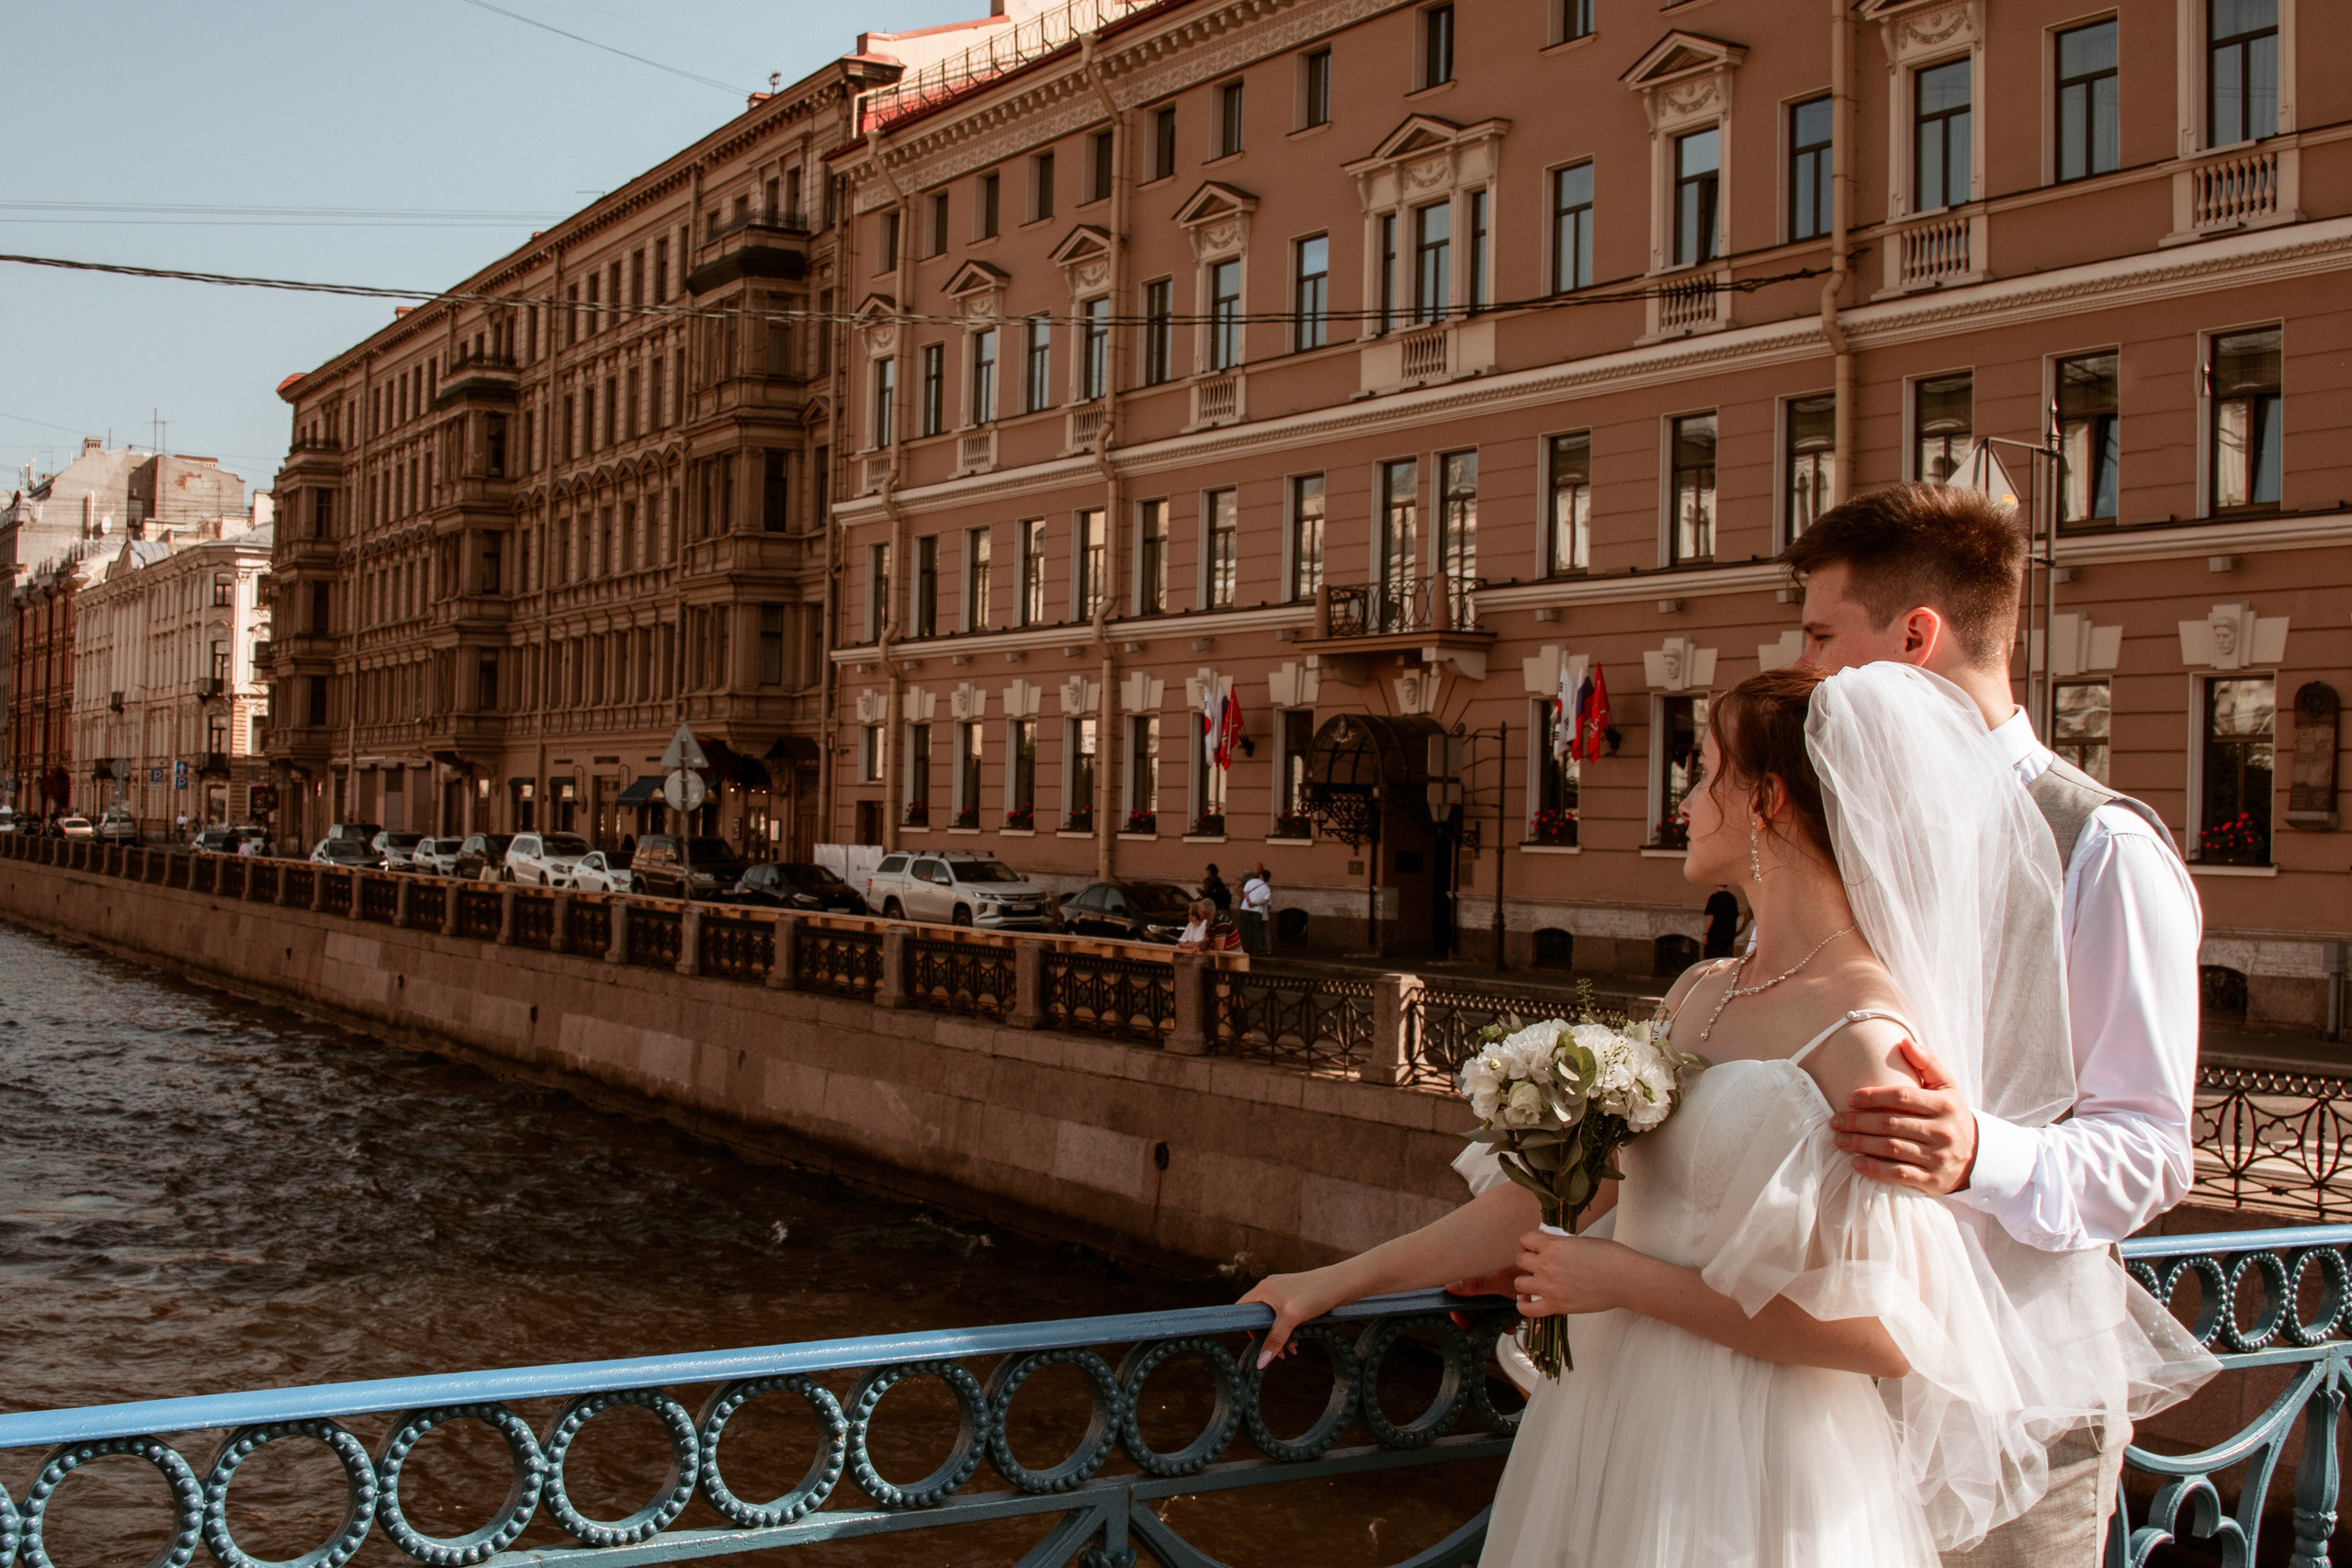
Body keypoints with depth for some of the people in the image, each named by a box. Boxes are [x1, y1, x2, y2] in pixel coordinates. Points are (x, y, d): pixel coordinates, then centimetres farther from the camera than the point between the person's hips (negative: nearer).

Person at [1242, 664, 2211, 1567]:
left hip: (1748, 1472, -7)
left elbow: (1877, 1329, -20)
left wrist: (1626, 1280, -15)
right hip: (1616, 1427, 7)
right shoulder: (1698, 997, 6)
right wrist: (1336, 1284, 7)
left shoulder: (1864, 1036, -17)